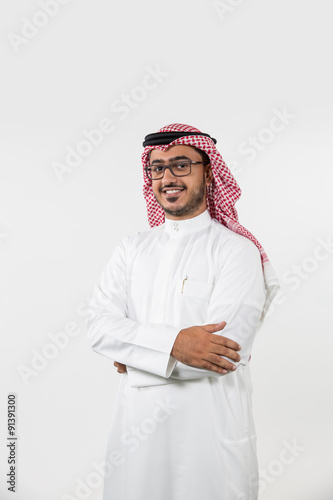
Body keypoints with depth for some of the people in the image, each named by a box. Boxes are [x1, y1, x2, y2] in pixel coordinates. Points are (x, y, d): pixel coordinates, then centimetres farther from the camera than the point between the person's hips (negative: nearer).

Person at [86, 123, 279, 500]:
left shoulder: (238, 250, -10)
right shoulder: (132, 249, 5)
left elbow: (226, 348, -20)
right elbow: (100, 327, -6)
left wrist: (133, 356, -12)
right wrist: (171, 343, -23)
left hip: (210, 434, -3)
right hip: (135, 428, 4)